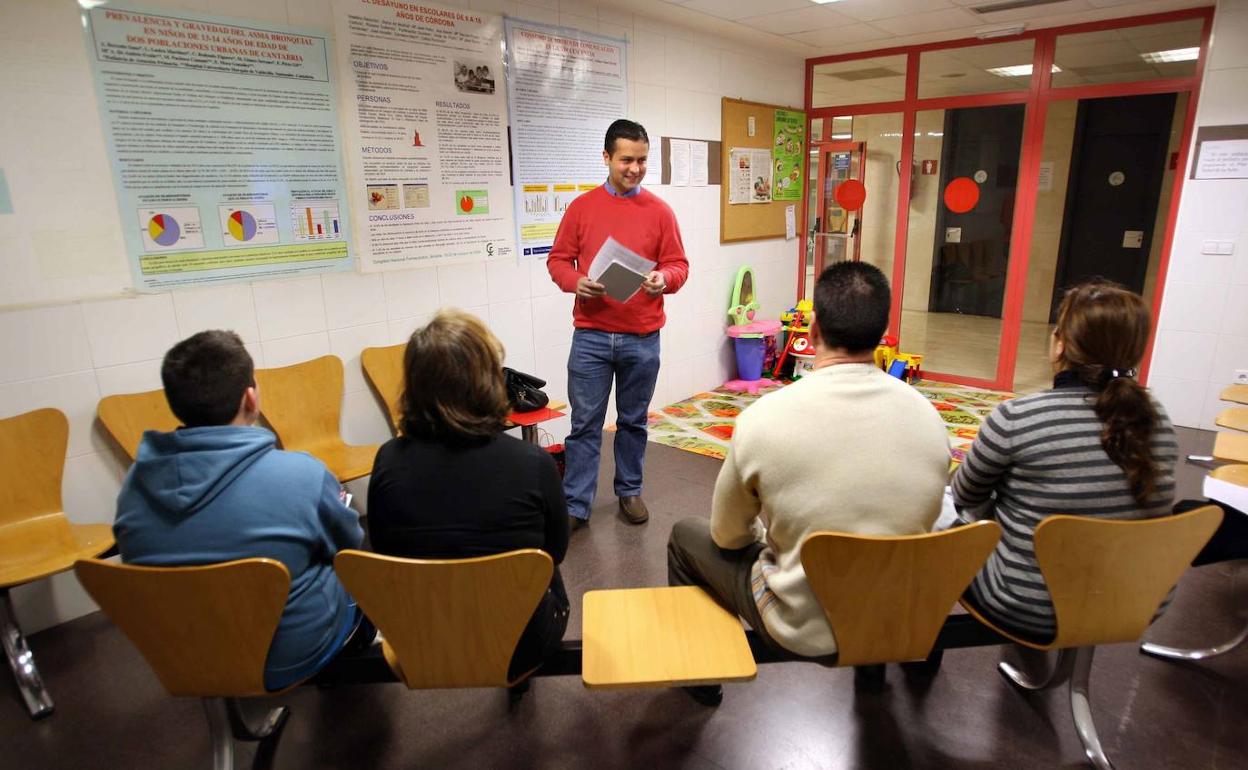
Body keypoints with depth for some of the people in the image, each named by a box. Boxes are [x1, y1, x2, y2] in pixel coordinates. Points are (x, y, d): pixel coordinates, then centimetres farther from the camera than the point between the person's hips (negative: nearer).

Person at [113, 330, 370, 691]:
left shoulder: (135, 482, -13)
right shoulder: (302, 475, -28)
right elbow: (349, 546, -9)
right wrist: (334, 502, 13)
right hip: (289, 659, -4)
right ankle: (356, 648, 47)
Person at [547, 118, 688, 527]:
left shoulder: (660, 211, 3)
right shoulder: (581, 207, 3)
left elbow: (678, 265, 5)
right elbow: (558, 259, 6)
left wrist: (664, 279, -18)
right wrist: (575, 282, -15)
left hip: (642, 339, 1)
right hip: (590, 336, 0)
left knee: (634, 420, 14)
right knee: (585, 423, 4)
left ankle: (630, 490, 32)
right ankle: (575, 505, 14)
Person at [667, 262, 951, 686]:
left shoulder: (764, 418, -23)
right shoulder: (928, 416, -11)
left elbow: (728, 536, -8)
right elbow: (922, 525, 5)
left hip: (804, 630, -4)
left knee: (685, 535, 18)